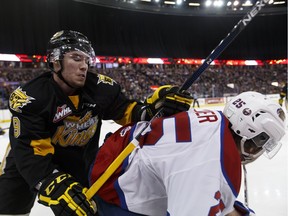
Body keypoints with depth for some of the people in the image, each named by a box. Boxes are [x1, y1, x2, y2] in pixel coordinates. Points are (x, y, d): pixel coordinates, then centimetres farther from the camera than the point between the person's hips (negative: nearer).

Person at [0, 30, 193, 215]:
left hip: (79, 158, 2)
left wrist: (154, 107, -38)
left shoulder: (100, 87, -21)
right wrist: (56, 186, -49)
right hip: (31, 158, -2)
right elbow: (29, 150, -35)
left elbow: (126, 110, -16)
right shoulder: (29, 98, -30)